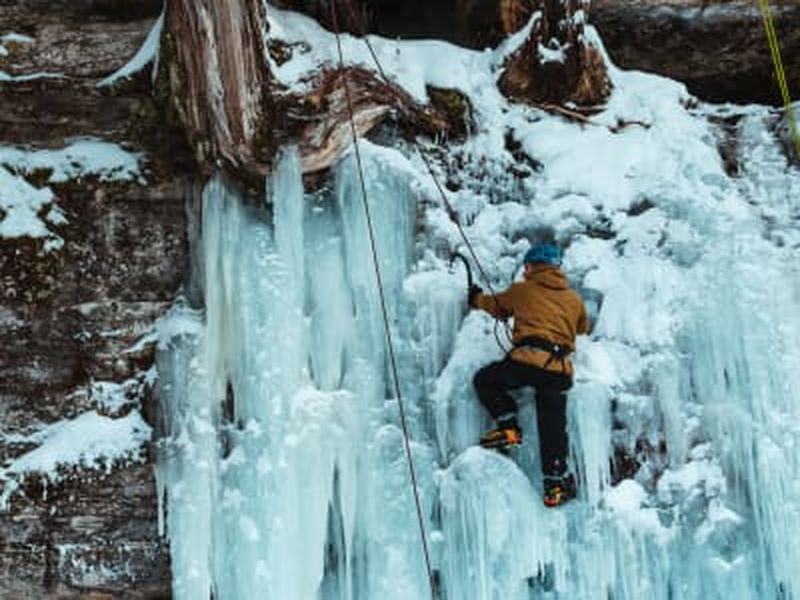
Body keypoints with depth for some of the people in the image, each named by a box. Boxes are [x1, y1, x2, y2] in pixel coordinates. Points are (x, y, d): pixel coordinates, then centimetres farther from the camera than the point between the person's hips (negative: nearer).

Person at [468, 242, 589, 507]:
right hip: (559, 370, 4)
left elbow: (497, 306, 31)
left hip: (527, 359, -3)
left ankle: (509, 426, 5)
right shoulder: (574, 300, 20)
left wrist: (477, 298, 52)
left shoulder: (521, 290, 13)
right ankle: (556, 483, 4)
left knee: (484, 380, 18)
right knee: (553, 428, 6)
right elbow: (583, 328, 36)